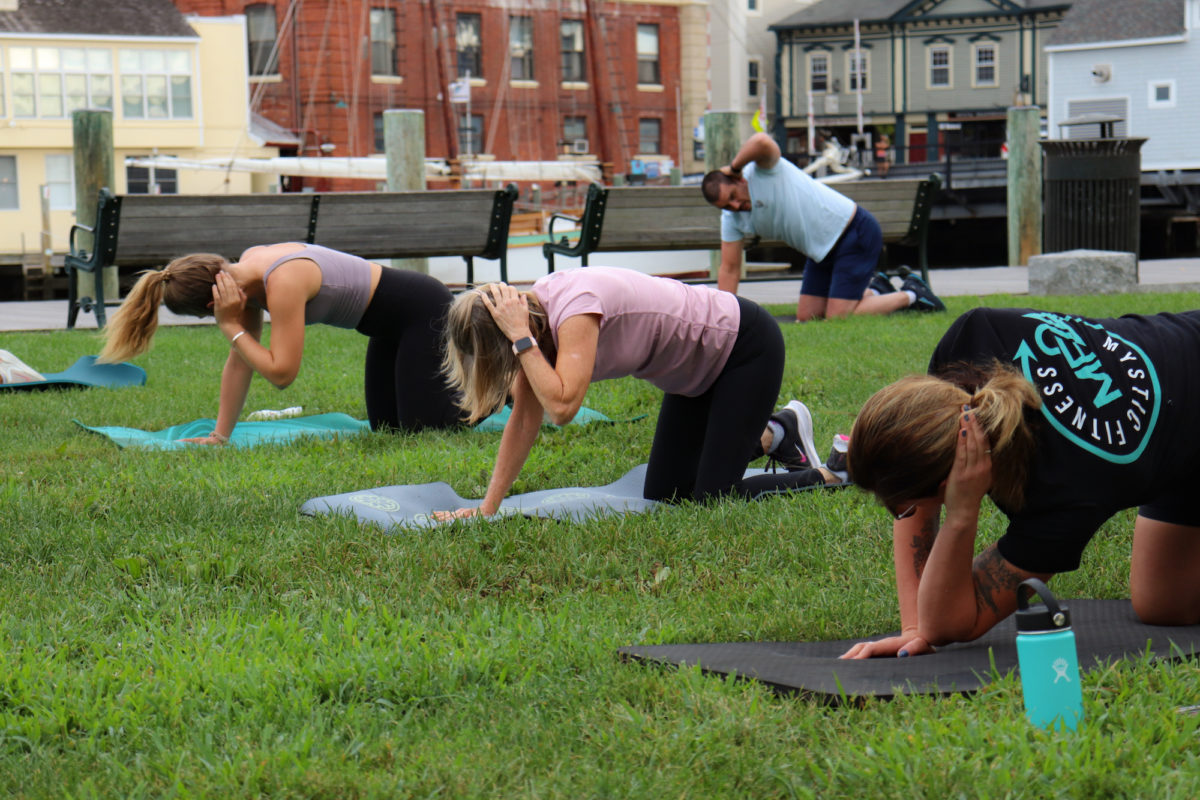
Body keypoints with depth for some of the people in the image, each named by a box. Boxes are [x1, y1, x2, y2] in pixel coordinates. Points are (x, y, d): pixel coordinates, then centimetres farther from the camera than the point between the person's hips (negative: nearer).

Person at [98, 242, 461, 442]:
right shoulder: (246, 269, -3)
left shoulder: (283, 282, -31)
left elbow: (281, 372, -30)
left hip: (423, 311, -9)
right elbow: (240, 360, 3)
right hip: (390, 326, 9)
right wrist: (220, 435, 2)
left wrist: (230, 325, -23)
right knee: (386, 428, 14)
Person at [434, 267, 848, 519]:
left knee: (712, 498, -15)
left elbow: (561, 406, -43)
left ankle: (826, 477, 8)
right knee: (662, 496, 7)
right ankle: (776, 433, 27)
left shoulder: (575, 307, -32)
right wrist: (486, 510, -6)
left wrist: (521, 337, -36)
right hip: (698, 367, 9)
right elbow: (525, 419, -4)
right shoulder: (534, 312, -7)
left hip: (745, 344, -9)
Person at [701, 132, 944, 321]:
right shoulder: (732, 220, 1)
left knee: (838, 318, -13)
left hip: (855, 234, -9)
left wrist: (733, 166, -26)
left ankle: (910, 295, 5)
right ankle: (874, 293, 24)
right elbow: (730, 269, 4)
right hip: (822, 251, 9)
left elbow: (763, 142, -44)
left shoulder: (763, 169, -20)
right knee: (807, 317, 8)